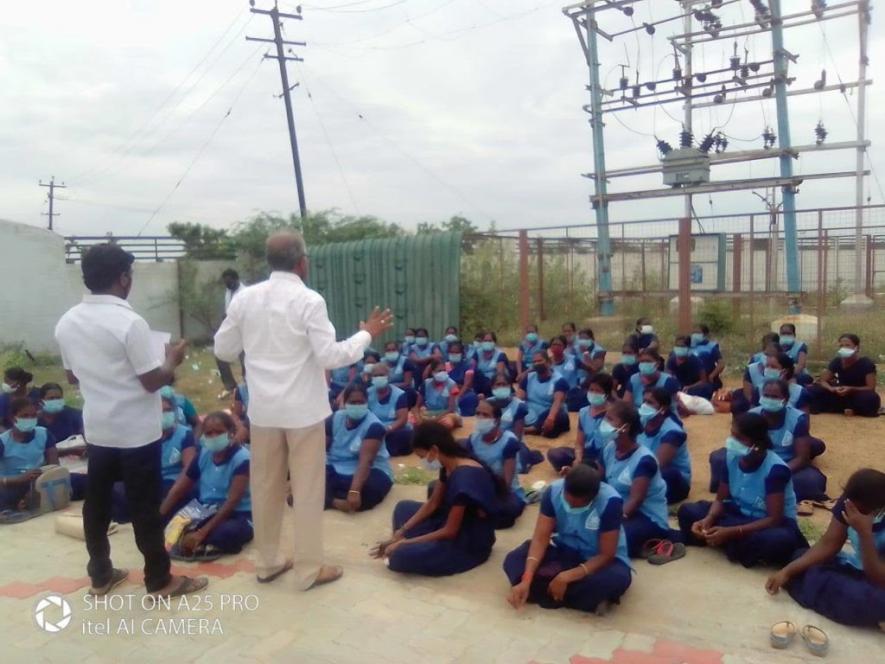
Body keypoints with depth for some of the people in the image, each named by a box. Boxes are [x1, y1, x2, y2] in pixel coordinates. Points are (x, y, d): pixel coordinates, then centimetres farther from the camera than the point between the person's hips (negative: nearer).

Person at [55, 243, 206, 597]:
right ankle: (159, 580, 15)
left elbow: (72, 376, 14)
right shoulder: (129, 322, -20)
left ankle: (100, 575, 30)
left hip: (96, 428, 7)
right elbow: (153, 381, -18)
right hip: (136, 431, -7)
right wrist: (172, 359, 0)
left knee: (96, 502, 16)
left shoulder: (66, 322, 2)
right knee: (145, 506, 3)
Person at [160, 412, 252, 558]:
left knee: (229, 532, -39)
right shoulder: (203, 455, 3)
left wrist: (202, 532, -27)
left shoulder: (242, 458, -16)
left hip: (237, 515, -6)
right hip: (204, 512, 6)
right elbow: (178, 490, 8)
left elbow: (232, 501, -22)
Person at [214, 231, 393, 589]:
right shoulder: (309, 301, -14)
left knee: (265, 486, 16)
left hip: (263, 408, 5)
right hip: (303, 409, -5)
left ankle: (268, 562, 30)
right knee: (307, 489, 7)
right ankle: (309, 569, 17)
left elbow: (223, 350, 9)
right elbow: (330, 357, -16)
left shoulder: (244, 298, 1)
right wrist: (367, 335, -5)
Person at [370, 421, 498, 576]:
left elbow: (449, 531, -24)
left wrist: (405, 542, -17)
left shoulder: (464, 478, -30)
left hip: (471, 542, -9)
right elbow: (432, 504, 8)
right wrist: (400, 533, 0)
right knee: (404, 507, 17)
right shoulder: (448, 466, -2)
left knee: (402, 556, -26)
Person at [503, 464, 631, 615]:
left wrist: (566, 577, -32)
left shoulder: (610, 501, -28)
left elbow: (606, 555, -24)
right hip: (565, 551, 4)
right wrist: (526, 580, -32)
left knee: (618, 578, -38)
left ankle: (548, 592, -20)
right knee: (514, 559, -20)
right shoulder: (554, 491, -19)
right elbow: (540, 538, -19)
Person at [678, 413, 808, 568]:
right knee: (687, 511, -12)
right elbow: (721, 499, -1)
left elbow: (774, 519, -28)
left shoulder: (775, 469, -25)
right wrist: (708, 519, -24)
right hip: (739, 514, 5)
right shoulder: (732, 457, -9)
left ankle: (731, 543, -17)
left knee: (782, 541, -41)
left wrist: (731, 532, -35)